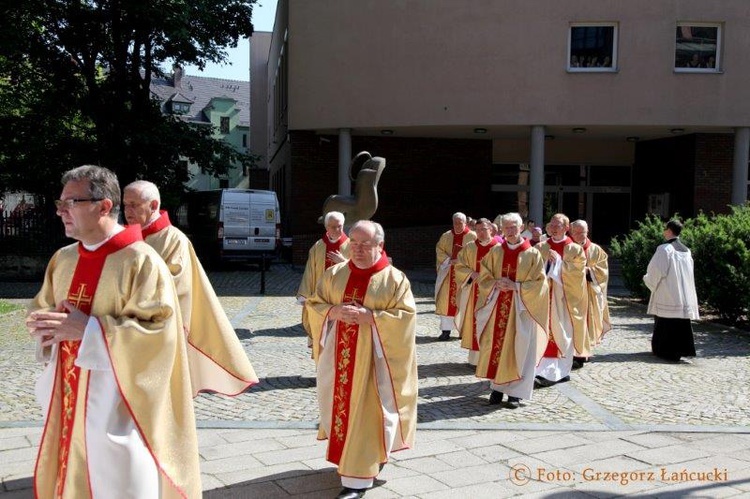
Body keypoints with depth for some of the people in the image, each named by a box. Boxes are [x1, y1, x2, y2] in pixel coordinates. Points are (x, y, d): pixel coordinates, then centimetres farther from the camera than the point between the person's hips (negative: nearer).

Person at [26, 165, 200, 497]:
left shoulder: (141, 261, -15)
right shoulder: (63, 259, 8)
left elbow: (158, 328, -22)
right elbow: (41, 309, 18)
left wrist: (87, 329, -25)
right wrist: (45, 326, -7)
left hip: (116, 405, -7)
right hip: (67, 399, 7)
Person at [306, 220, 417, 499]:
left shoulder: (395, 279, -6)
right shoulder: (334, 274, 6)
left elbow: (405, 316, -12)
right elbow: (313, 305, 8)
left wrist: (370, 317, -22)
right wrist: (333, 312, -13)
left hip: (372, 358, -5)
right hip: (338, 356, 5)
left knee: (364, 412, -2)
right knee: (339, 405, 14)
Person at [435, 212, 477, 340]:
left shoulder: (472, 236, -1)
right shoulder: (446, 236, 8)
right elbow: (439, 250, 6)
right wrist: (449, 260, -10)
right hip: (448, 274, 2)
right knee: (446, 300, -2)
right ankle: (446, 330, 2)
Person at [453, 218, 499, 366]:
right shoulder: (469, 248, 7)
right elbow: (459, 266, 5)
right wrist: (472, 274, -10)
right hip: (473, 292, 3)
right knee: (475, 322, 4)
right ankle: (476, 357, 12)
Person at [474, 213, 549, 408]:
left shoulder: (532, 254, -2)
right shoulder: (495, 252, 6)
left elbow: (539, 283, -5)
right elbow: (484, 278, 7)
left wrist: (516, 286, -16)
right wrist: (497, 283, -12)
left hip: (521, 309, -3)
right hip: (497, 307, 3)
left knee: (518, 348, 0)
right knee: (496, 345, 4)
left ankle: (515, 391, 7)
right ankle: (497, 387, 15)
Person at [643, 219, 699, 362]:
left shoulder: (664, 249, -13)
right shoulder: (687, 251, 9)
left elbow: (656, 270, -15)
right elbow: (689, 274, 16)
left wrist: (648, 280, 5)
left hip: (667, 295, -6)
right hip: (684, 295, 6)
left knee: (667, 324, 1)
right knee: (681, 322, 11)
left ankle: (667, 351, 5)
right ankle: (682, 349, 13)